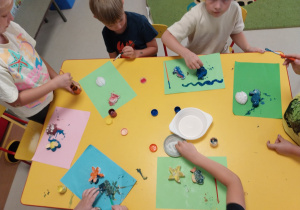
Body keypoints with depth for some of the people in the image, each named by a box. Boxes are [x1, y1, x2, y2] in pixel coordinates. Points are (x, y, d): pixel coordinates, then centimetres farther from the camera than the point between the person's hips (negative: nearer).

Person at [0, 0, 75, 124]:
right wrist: (55, 83, -29)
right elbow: (15, 101, -27)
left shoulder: (10, 27, -18)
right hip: (37, 110, -5)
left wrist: (56, 77, -6)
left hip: (49, 88, 5)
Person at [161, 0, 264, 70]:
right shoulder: (196, 15, -33)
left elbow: (235, 32, 0)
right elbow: (166, 36, -36)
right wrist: (187, 54, -52)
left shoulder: (235, 9, -19)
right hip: (195, 60, -3)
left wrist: (247, 48, -18)